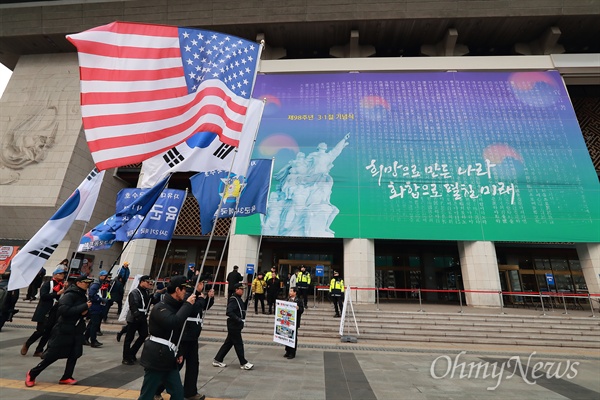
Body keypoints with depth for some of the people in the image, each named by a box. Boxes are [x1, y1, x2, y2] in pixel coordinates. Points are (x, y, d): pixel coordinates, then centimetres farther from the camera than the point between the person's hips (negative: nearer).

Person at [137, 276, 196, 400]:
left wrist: (179, 352, 13)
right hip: (156, 358, -9)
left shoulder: (175, 306, 12)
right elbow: (173, 323, -36)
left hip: (169, 358, 9)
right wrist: (187, 305, -26)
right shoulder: (160, 308, -16)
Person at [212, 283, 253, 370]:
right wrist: (238, 319, -28)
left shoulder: (238, 299, 12)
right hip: (234, 325, -10)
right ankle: (243, 363, 10)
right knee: (238, 344, 0)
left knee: (229, 343, 16)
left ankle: (217, 360, 26)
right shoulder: (233, 299, -18)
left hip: (236, 325, 10)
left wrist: (246, 302, 2)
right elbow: (229, 312, -27)